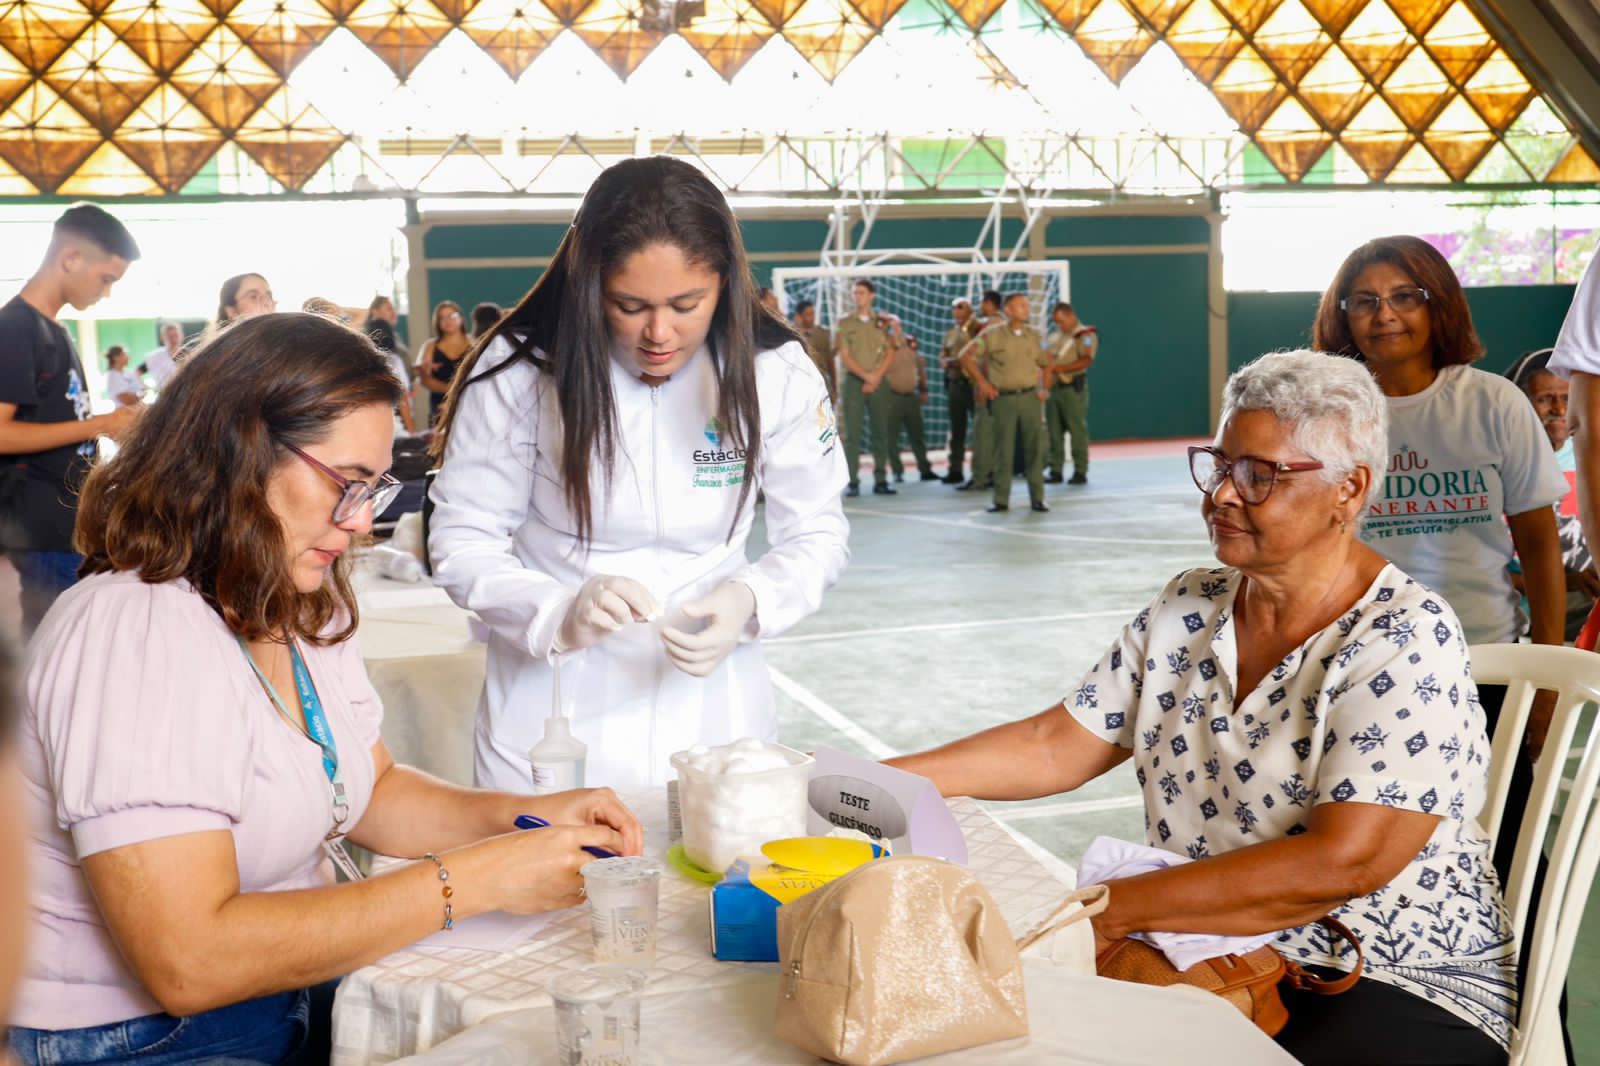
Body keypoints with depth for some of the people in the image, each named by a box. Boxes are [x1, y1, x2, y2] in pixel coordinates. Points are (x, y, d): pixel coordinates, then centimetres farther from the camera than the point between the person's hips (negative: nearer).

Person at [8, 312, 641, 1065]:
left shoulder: (308, 609, 6)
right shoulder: (136, 633, -23)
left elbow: (369, 790, 17)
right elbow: (188, 963, -28)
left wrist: (516, 814, -2)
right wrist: (469, 880, -25)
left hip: (301, 986, 8)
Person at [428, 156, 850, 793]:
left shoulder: (776, 374, -9)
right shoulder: (521, 371, -14)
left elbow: (817, 536, -1)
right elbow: (462, 543, -10)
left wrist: (749, 601, -22)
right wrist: (558, 615, -28)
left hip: (708, 704, 2)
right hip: (554, 702, -1)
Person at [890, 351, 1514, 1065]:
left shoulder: (1406, 640, -15)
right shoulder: (1189, 609, 6)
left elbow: (1341, 863, -25)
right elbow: (1056, 745, 6)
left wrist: (1110, 909, -25)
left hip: (1400, 988, -5)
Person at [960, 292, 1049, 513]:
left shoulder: (1033, 336, 9)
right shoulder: (992, 335, -2)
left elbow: (1045, 363, 21)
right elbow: (966, 356, 0)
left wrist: (1043, 388, 9)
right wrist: (982, 383, -3)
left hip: (1030, 397, 3)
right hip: (1004, 398, -2)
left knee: (1034, 449, 2)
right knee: (1003, 450, 2)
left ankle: (1037, 498, 9)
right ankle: (1001, 499, 10)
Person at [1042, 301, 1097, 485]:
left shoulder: (1086, 335, -1)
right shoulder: (1054, 337, 19)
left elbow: (1086, 361, -13)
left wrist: (1057, 368, -19)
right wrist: (1044, 366, -5)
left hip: (1073, 388, -6)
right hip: (1053, 387, 6)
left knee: (1078, 431, -4)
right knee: (1054, 432, 5)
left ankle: (1080, 472, 2)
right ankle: (1056, 471, 10)